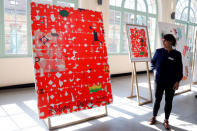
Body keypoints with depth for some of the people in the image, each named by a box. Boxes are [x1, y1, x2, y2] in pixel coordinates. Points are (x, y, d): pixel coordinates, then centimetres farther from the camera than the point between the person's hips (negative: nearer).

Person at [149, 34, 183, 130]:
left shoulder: (177, 54, -6)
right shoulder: (159, 51, -4)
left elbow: (179, 69, -1)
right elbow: (153, 62, 13)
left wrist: (177, 81, -5)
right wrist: (155, 70, 0)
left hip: (171, 83, 0)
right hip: (159, 81, 1)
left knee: (168, 101, 10)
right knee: (157, 100, 11)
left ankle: (166, 120, 27)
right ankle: (154, 117, 30)